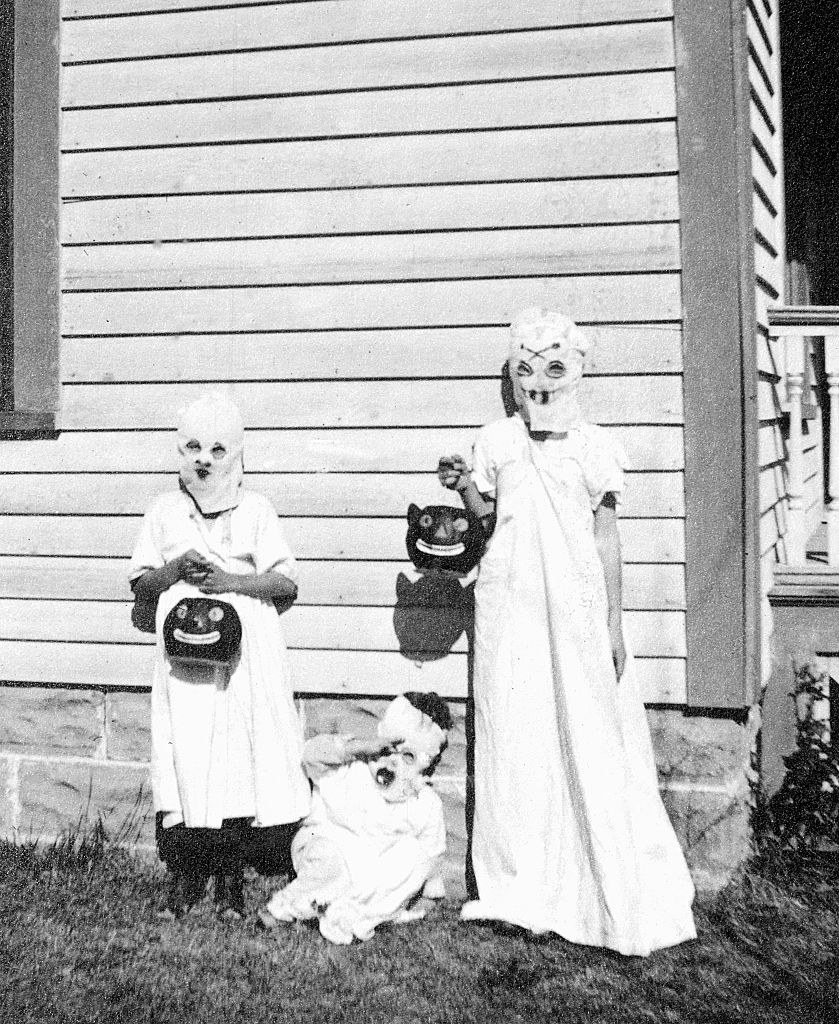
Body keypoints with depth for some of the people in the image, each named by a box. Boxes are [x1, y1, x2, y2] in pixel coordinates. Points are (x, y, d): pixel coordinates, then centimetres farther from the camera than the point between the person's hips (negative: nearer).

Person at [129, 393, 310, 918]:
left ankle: (232, 873, 8)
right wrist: (174, 570, -7)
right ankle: (187, 871, 6)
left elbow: (286, 582, -1)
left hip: (244, 651, -1)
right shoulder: (165, 510, 11)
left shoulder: (255, 509, 6)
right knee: (186, 751, -4)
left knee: (242, 748, -3)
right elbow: (140, 586, 12)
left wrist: (230, 580, -12)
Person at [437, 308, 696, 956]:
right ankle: (525, 886, 16)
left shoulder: (593, 446, -1)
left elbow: (607, 537, 1)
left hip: (576, 606, -2)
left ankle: (615, 895, 13)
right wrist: (463, 486, -5)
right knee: (517, 737, 5)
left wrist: (614, 623, -1)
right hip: (511, 605, 2)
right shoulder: (497, 441, 5)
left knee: (591, 740, 1)